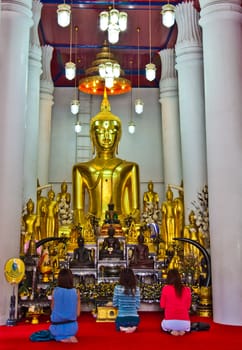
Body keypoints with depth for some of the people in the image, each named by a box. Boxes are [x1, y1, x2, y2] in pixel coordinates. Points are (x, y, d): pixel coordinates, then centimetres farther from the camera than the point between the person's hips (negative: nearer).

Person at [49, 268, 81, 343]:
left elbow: (53, 309, 0)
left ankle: (61, 338, 3)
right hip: (71, 327, 1)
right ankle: (70, 337, 3)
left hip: (57, 327, -1)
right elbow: (77, 314, -4)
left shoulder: (55, 291, -10)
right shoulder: (76, 292, -9)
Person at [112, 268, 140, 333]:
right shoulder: (136, 289, -4)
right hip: (134, 319, 1)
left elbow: (114, 304, -1)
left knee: (118, 326, 33)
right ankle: (132, 327, -1)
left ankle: (122, 328, -3)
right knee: (133, 325, 36)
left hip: (121, 319, -1)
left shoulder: (117, 288, -9)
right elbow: (137, 306, 0)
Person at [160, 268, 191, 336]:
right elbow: (188, 306, 12)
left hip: (170, 323, -2)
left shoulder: (165, 288, -4)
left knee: (163, 324, 36)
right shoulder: (187, 289, 2)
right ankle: (182, 330, 6)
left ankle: (172, 330, 4)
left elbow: (162, 305, 6)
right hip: (184, 323, 2)